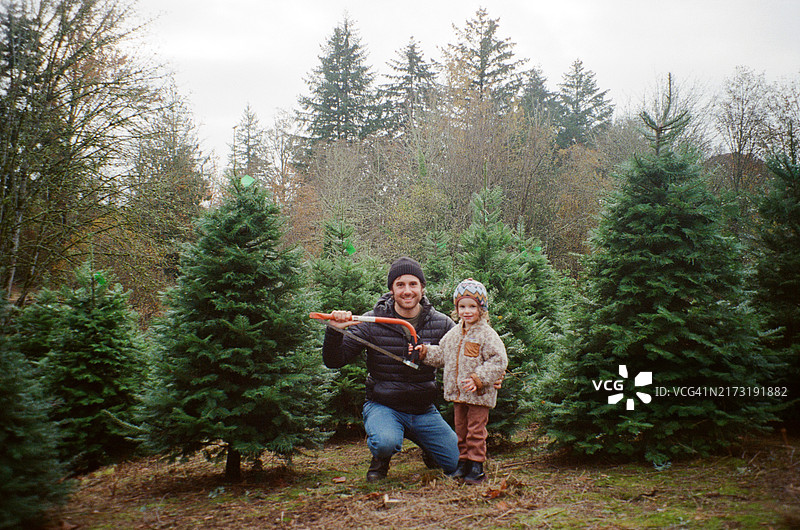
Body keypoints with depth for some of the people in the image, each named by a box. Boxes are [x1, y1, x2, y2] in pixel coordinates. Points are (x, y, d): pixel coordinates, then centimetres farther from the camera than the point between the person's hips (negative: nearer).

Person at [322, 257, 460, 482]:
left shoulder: (441, 324, -4)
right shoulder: (372, 323, -10)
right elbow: (335, 361, -11)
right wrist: (335, 331, -29)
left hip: (424, 410, 3)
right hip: (383, 406, -3)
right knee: (387, 442, -36)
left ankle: (429, 450, 33)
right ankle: (381, 459, 4)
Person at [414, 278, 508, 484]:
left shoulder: (487, 335, -12)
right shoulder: (453, 334, 9)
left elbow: (498, 361, -16)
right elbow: (442, 355, 21)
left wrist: (479, 378, -21)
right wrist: (425, 352, 5)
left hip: (478, 395, -6)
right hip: (457, 393, 7)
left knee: (476, 430, 0)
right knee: (460, 429, 15)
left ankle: (476, 466, 9)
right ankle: (463, 462, 26)